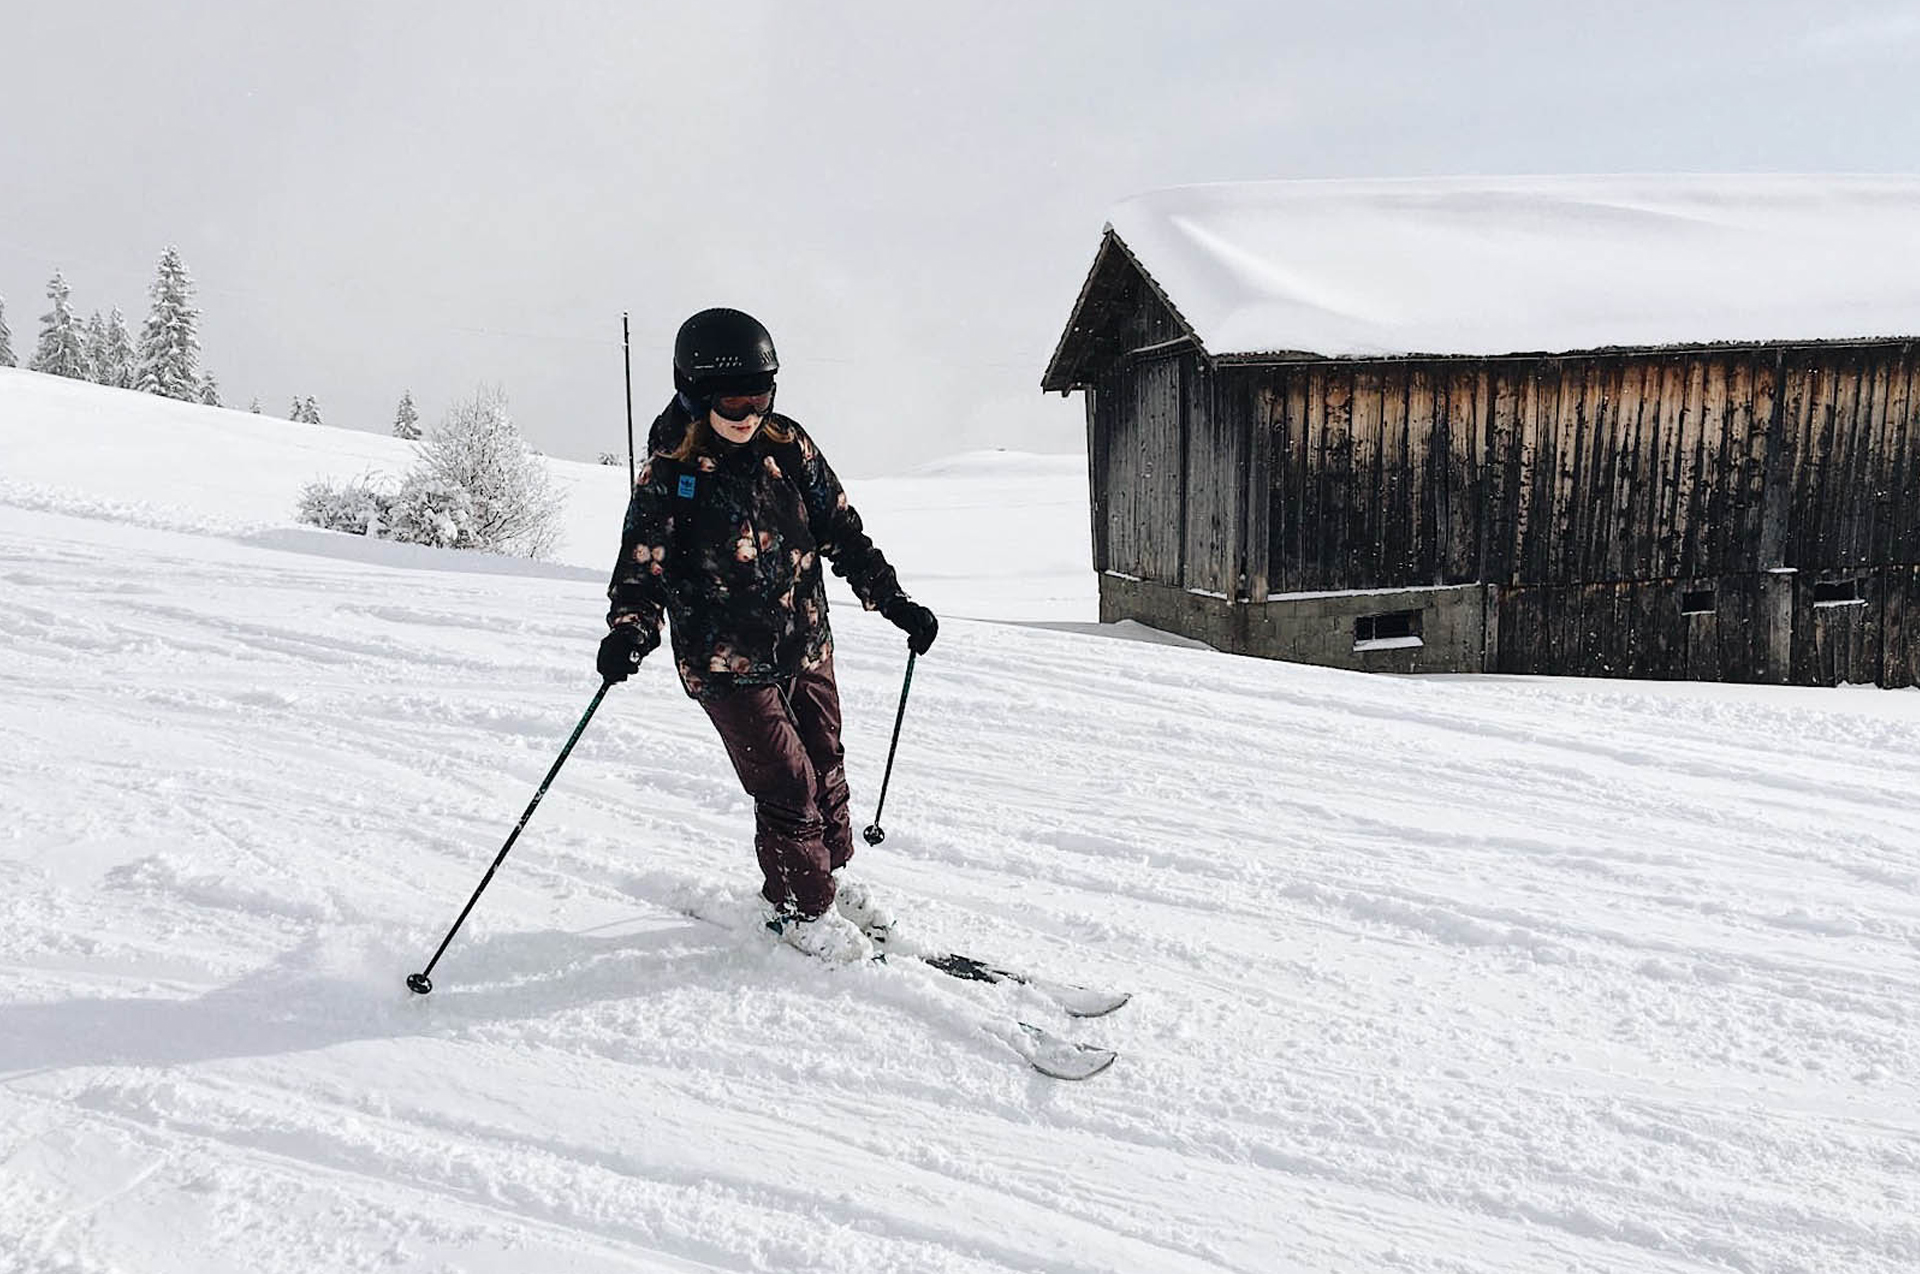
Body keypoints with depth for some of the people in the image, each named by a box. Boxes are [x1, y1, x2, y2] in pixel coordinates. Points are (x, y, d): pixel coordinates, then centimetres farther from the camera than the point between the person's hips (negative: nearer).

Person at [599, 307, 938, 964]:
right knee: (787, 785, -5)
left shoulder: (787, 445, 1)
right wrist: (630, 630, -32)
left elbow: (840, 530, 7)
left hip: (805, 645, 5)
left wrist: (894, 600, 4)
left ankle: (832, 871, 40)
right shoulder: (669, 470, -10)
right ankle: (801, 907, 17)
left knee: (825, 768, 15)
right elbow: (642, 563, -13)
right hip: (728, 662, -5)